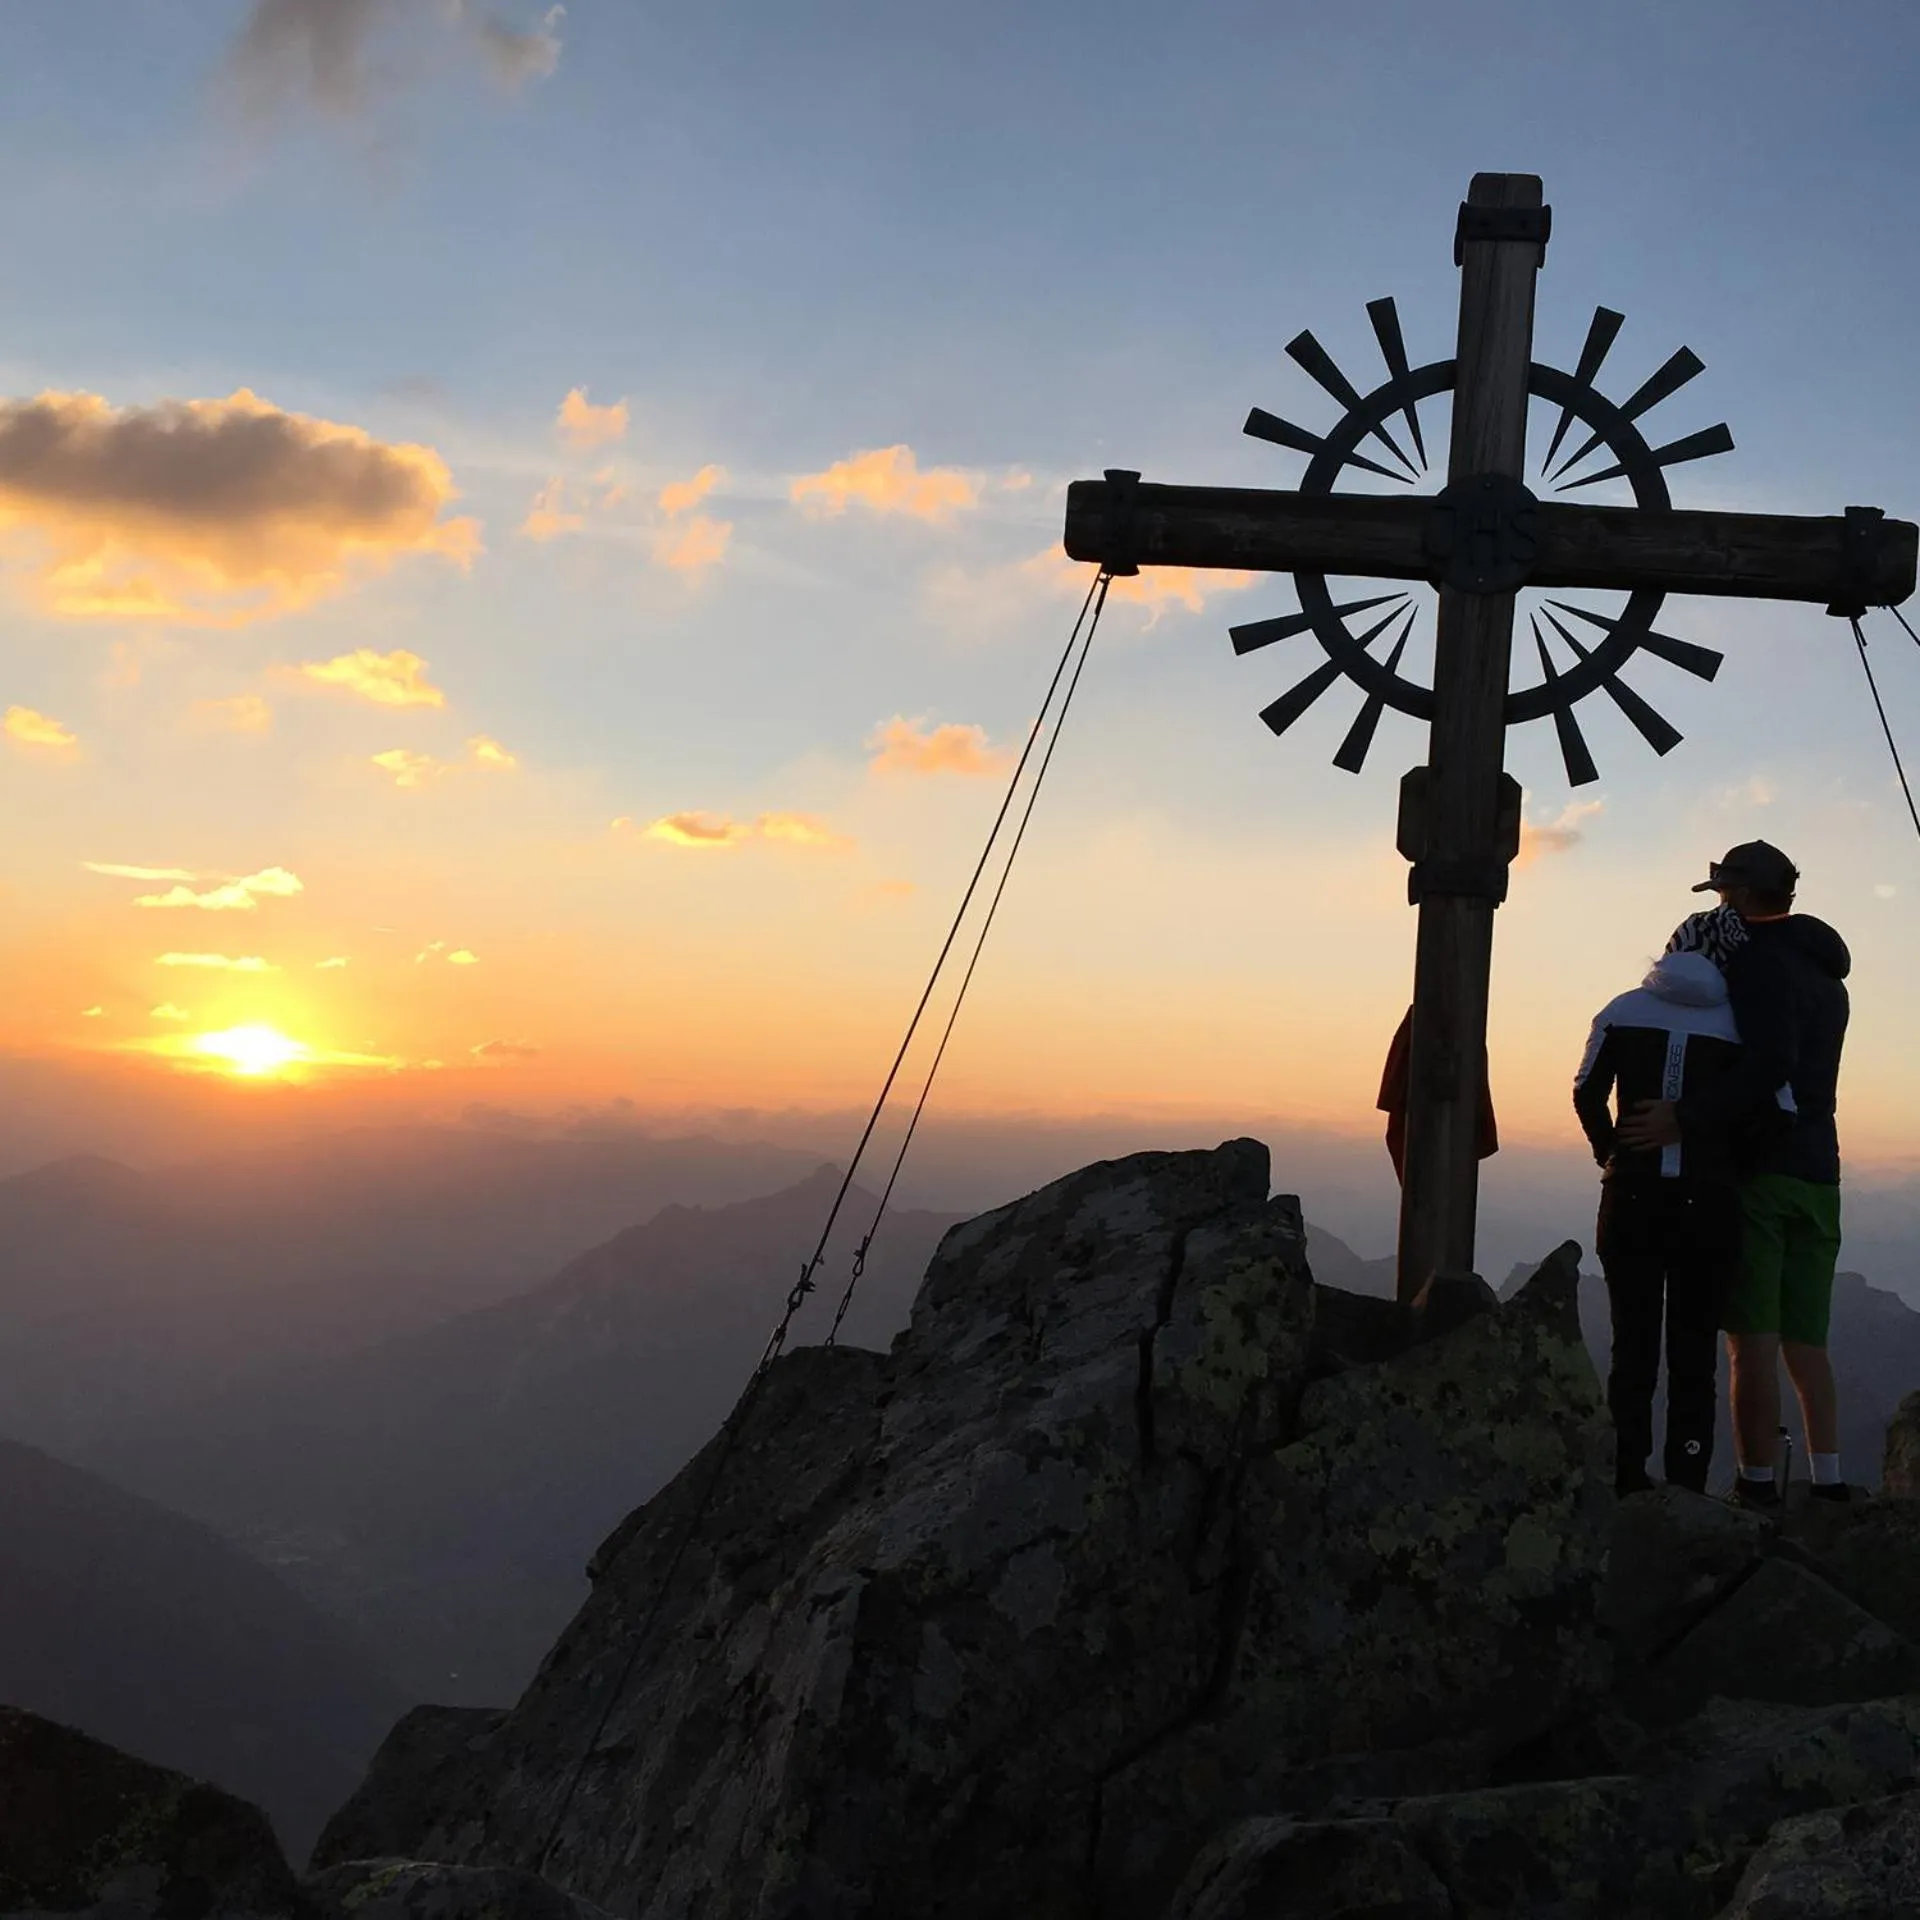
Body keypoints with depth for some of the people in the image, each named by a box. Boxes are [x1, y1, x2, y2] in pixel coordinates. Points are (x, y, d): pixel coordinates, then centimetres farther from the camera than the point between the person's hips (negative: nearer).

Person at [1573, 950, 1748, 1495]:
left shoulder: (1623, 1011, 4)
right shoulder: (1740, 1022, -2)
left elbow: (1587, 1092, 2)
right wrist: (1733, 1166, 9)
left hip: (1632, 1199, 1)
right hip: (1709, 1203, -1)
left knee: (1633, 1342, 9)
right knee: (1694, 1349, 8)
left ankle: (1629, 1476, 9)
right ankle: (1687, 1479, 8)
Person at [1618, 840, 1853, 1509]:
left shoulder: (1756, 959, -8)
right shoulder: (1826, 973, 20)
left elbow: (1769, 1062, -23)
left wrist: (1684, 1116, -27)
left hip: (1758, 1171, -8)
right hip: (1817, 1174, 8)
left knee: (1754, 1339, -6)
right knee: (1805, 1340, 10)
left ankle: (1757, 1487, -5)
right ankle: (1828, 1484, 7)